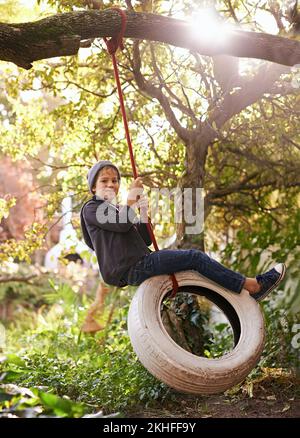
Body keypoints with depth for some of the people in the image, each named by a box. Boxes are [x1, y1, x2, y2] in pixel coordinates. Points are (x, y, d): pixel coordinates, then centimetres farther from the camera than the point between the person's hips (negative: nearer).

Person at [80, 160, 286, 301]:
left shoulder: (118, 209, 27)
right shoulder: (91, 209, 2)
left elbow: (146, 240, 17)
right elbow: (122, 224, -17)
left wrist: (143, 213, 3)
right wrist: (131, 197, -4)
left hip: (138, 265, 9)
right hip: (129, 269, -9)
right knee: (194, 257, -14)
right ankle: (253, 286, -10)